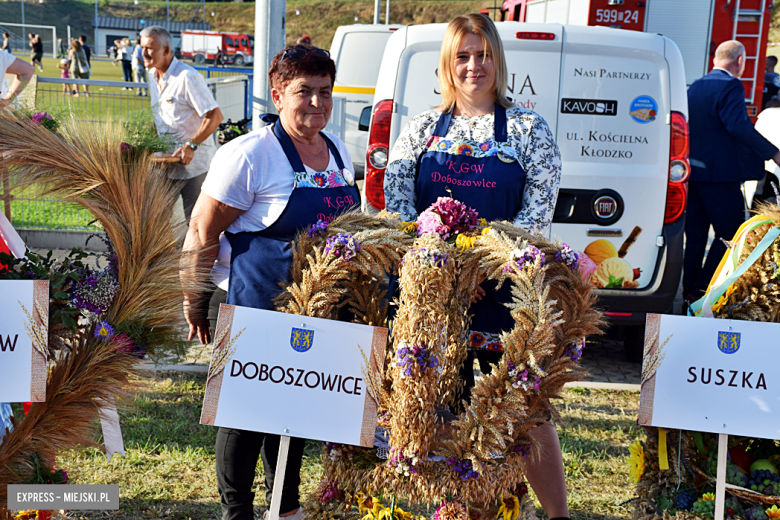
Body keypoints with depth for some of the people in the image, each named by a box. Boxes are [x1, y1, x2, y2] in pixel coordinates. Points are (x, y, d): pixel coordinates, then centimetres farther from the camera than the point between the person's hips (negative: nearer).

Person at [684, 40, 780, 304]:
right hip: (720, 174, -8)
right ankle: (702, 290, -2)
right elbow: (739, 125, -26)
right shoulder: (731, 86, -13)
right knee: (730, 234, 2)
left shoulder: (695, 87, 12)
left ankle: (689, 292, 17)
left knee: (695, 235, 13)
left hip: (693, 171, 8)